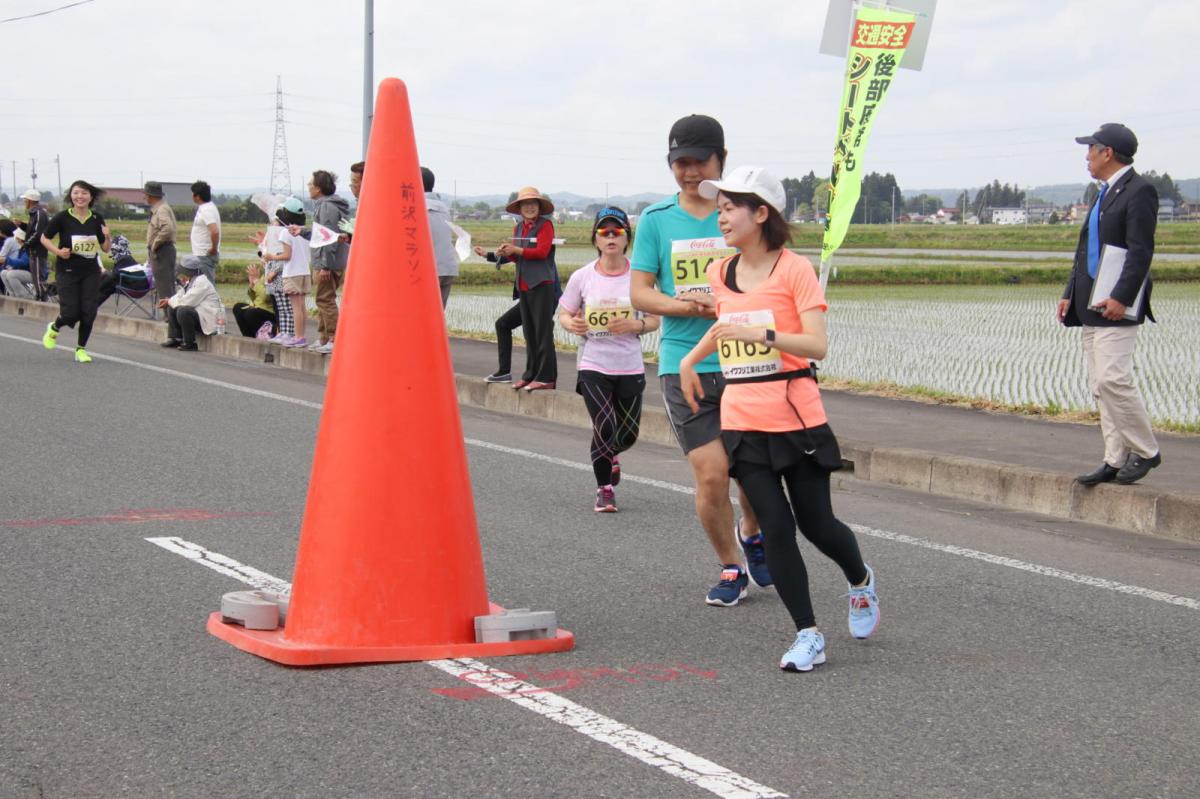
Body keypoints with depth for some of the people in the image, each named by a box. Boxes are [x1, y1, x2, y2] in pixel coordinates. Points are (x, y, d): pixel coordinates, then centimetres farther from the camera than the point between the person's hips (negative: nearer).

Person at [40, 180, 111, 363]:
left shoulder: (97, 219, 2)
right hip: (67, 271, -3)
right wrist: (58, 251, -14)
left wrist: (107, 237, -13)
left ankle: (81, 349, 15)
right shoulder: (62, 218, -7)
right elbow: (45, 238, 3)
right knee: (71, 313, -7)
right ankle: (54, 328, 27)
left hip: (91, 272, 3)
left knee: (89, 312, -2)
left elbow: (105, 248, 8)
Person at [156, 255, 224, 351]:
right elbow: (180, 296, 19)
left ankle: (190, 343, -20)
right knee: (172, 308, 12)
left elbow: (187, 301, -26)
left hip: (208, 320, -11)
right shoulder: (190, 281, 10)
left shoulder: (201, 282, -21)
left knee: (183, 311, -32)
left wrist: (170, 301, -10)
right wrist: (168, 301, -2)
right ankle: (175, 338, 6)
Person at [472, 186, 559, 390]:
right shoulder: (518, 227, 17)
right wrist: (504, 253, -9)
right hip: (524, 285, 8)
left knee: (543, 331, -7)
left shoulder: (545, 225, -5)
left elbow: (542, 251, -16)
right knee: (529, 333, 11)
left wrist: (516, 250, -17)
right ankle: (530, 375, 18)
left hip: (542, 285, -8)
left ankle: (546, 377, -6)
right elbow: (516, 257, 12)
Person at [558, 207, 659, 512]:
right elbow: (564, 314, 7)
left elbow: (654, 320, 2)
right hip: (593, 365, -1)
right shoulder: (582, 277, -3)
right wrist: (573, 324, -16)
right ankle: (604, 490, 8)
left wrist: (634, 325, -18)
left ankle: (609, 454, 47)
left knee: (628, 434, 10)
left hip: (630, 367, 1)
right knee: (605, 428, -13)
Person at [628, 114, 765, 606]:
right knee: (711, 474, -5)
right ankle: (730, 568, 16)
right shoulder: (656, 220, 6)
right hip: (684, 366, 0)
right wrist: (684, 306, -14)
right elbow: (639, 292, 5)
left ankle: (750, 533, 36)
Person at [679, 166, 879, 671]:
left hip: (796, 419, -4)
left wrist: (763, 333, -29)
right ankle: (808, 636, 2)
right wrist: (690, 359, 19)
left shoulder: (794, 270, -9)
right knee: (776, 527, -3)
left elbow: (817, 345, -17)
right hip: (742, 420, 4)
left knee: (815, 523, 3)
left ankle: (860, 581, 36)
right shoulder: (720, 274, 7)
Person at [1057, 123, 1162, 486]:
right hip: (1093, 305, 10)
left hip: (1116, 305, -10)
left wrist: (1121, 297, -24)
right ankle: (1116, 460, 9)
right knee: (1100, 385, 7)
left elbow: (1141, 251, -17)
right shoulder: (1104, 192, 20)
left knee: (1112, 378, -15)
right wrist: (1070, 293, 18)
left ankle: (1145, 451, -1)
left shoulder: (1138, 191, -10)